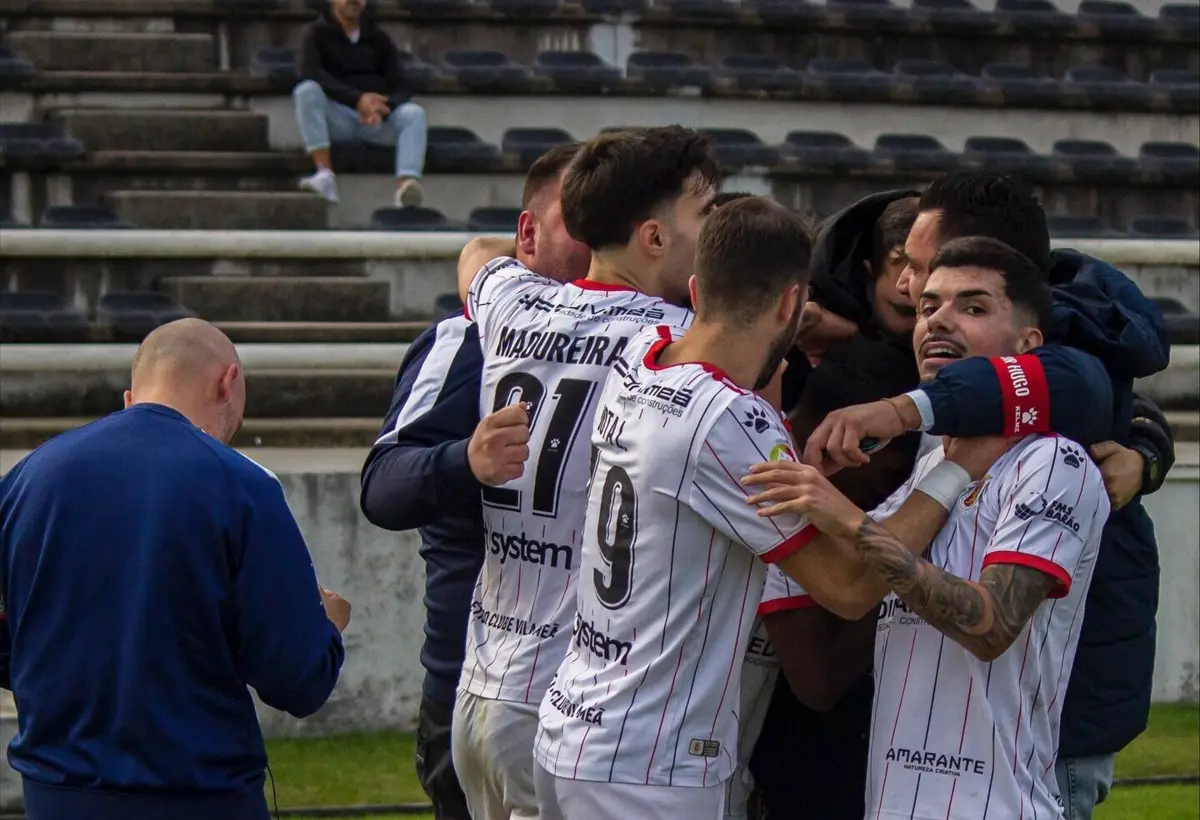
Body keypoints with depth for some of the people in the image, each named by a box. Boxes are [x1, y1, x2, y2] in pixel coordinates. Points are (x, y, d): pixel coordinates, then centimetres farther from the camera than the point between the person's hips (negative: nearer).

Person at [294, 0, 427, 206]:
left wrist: (381, 109, -21)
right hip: (337, 118, -2)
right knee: (306, 90, -29)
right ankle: (325, 175, -42)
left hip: (378, 120, 2)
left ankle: (405, 186, -52)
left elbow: (401, 88, 4)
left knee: (414, 113, -27)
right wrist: (357, 99, -28)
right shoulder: (317, 33, 5)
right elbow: (308, 73, -16)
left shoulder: (379, 38, 13)